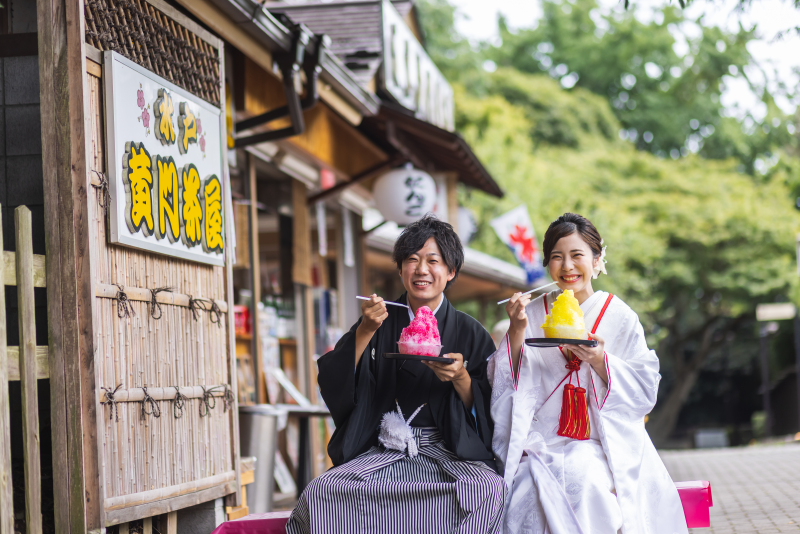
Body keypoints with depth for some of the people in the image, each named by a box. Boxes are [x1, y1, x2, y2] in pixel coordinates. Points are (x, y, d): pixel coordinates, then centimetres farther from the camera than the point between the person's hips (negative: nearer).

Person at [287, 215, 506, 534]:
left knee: (489, 490, -34)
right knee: (320, 492, -28)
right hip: (381, 453, 1)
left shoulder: (469, 332, 8)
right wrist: (364, 332, -10)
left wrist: (460, 378, -15)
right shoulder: (380, 323, 10)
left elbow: (485, 414, 3)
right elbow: (333, 388, -1)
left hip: (450, 452, -1)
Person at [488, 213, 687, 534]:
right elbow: (504, 384, 5)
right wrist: (516, 330, -8)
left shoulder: (620, 317, 7)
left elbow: (644, 392, 3)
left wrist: (600, 361, -13)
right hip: (542, 444, 1)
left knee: (585, 475, -32)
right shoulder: (532, 314, 11)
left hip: (605, 444, -1)